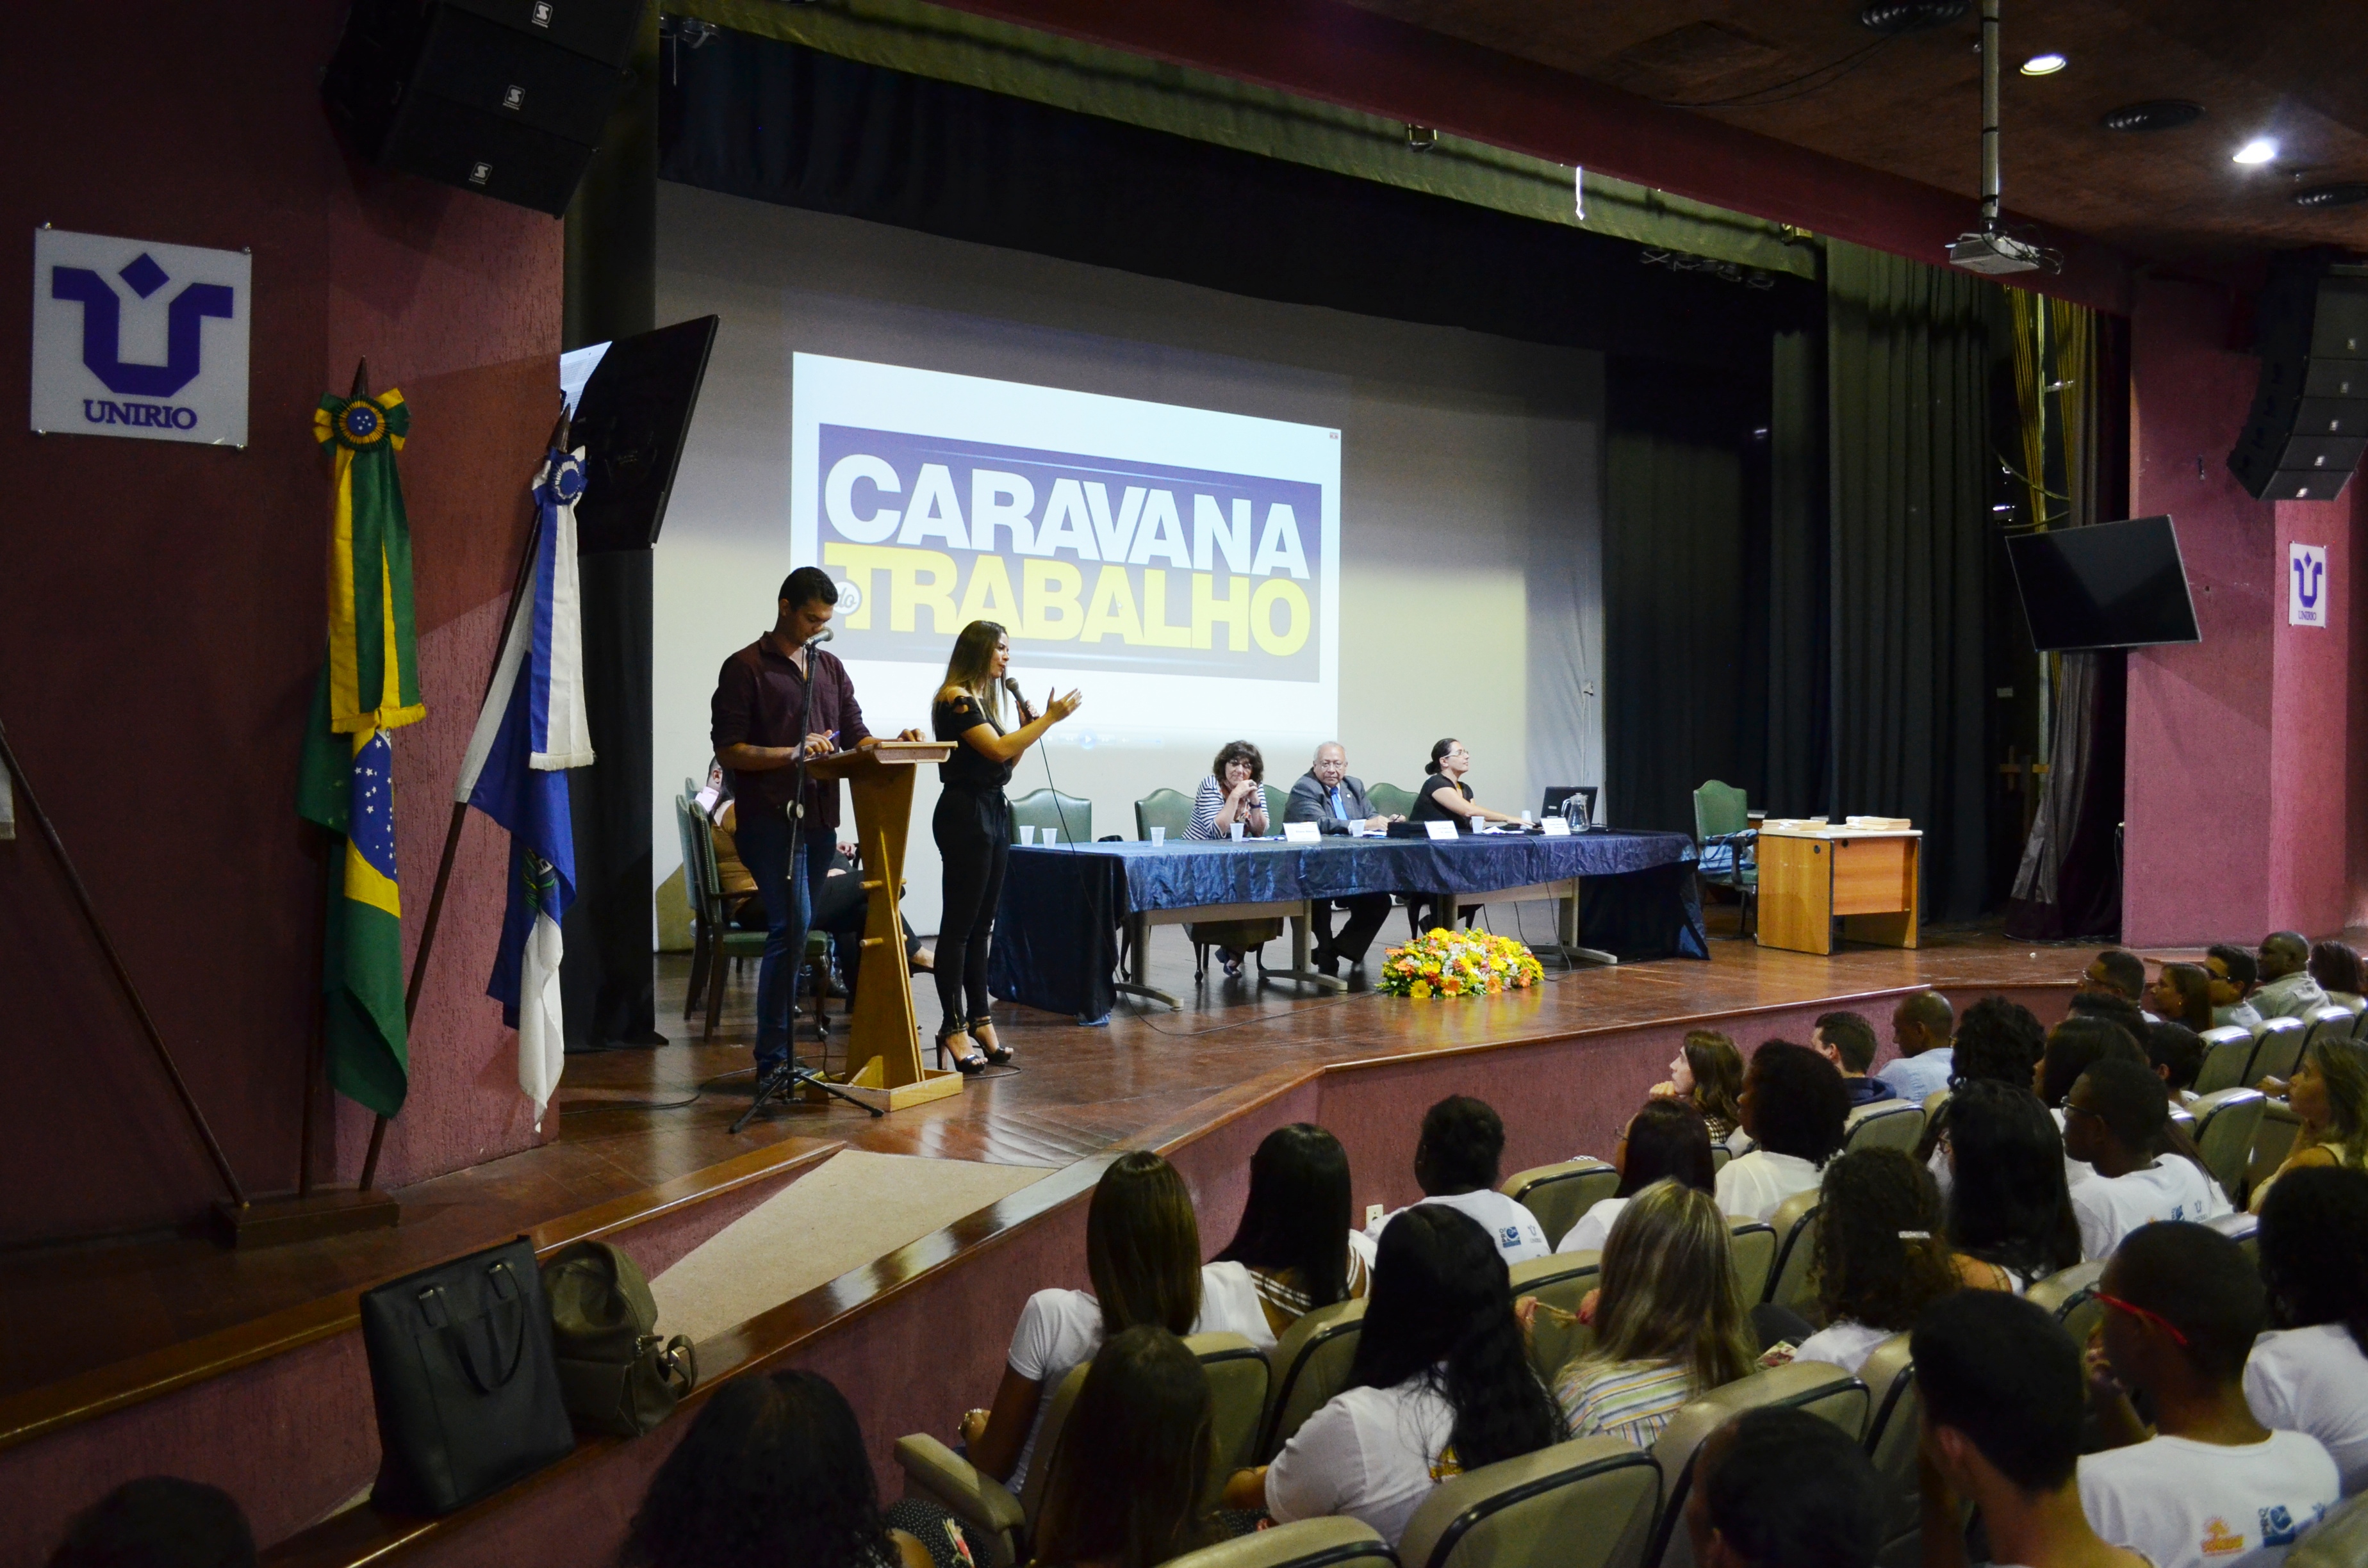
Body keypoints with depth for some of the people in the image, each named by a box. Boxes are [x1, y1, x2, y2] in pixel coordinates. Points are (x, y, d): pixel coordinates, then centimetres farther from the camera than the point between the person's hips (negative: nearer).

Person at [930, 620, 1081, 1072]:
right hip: (965, 813, -9)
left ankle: (981, 1021, 13)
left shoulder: (984, 699, 17)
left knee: (981, 925, 10)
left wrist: (1027, 727, 5)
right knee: (959, 924, -6)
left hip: (994, 813, 9)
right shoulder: (955, 698, -10)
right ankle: (953, 1027, -3)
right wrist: (1050, 719, -15)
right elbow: (998, 750, -20)